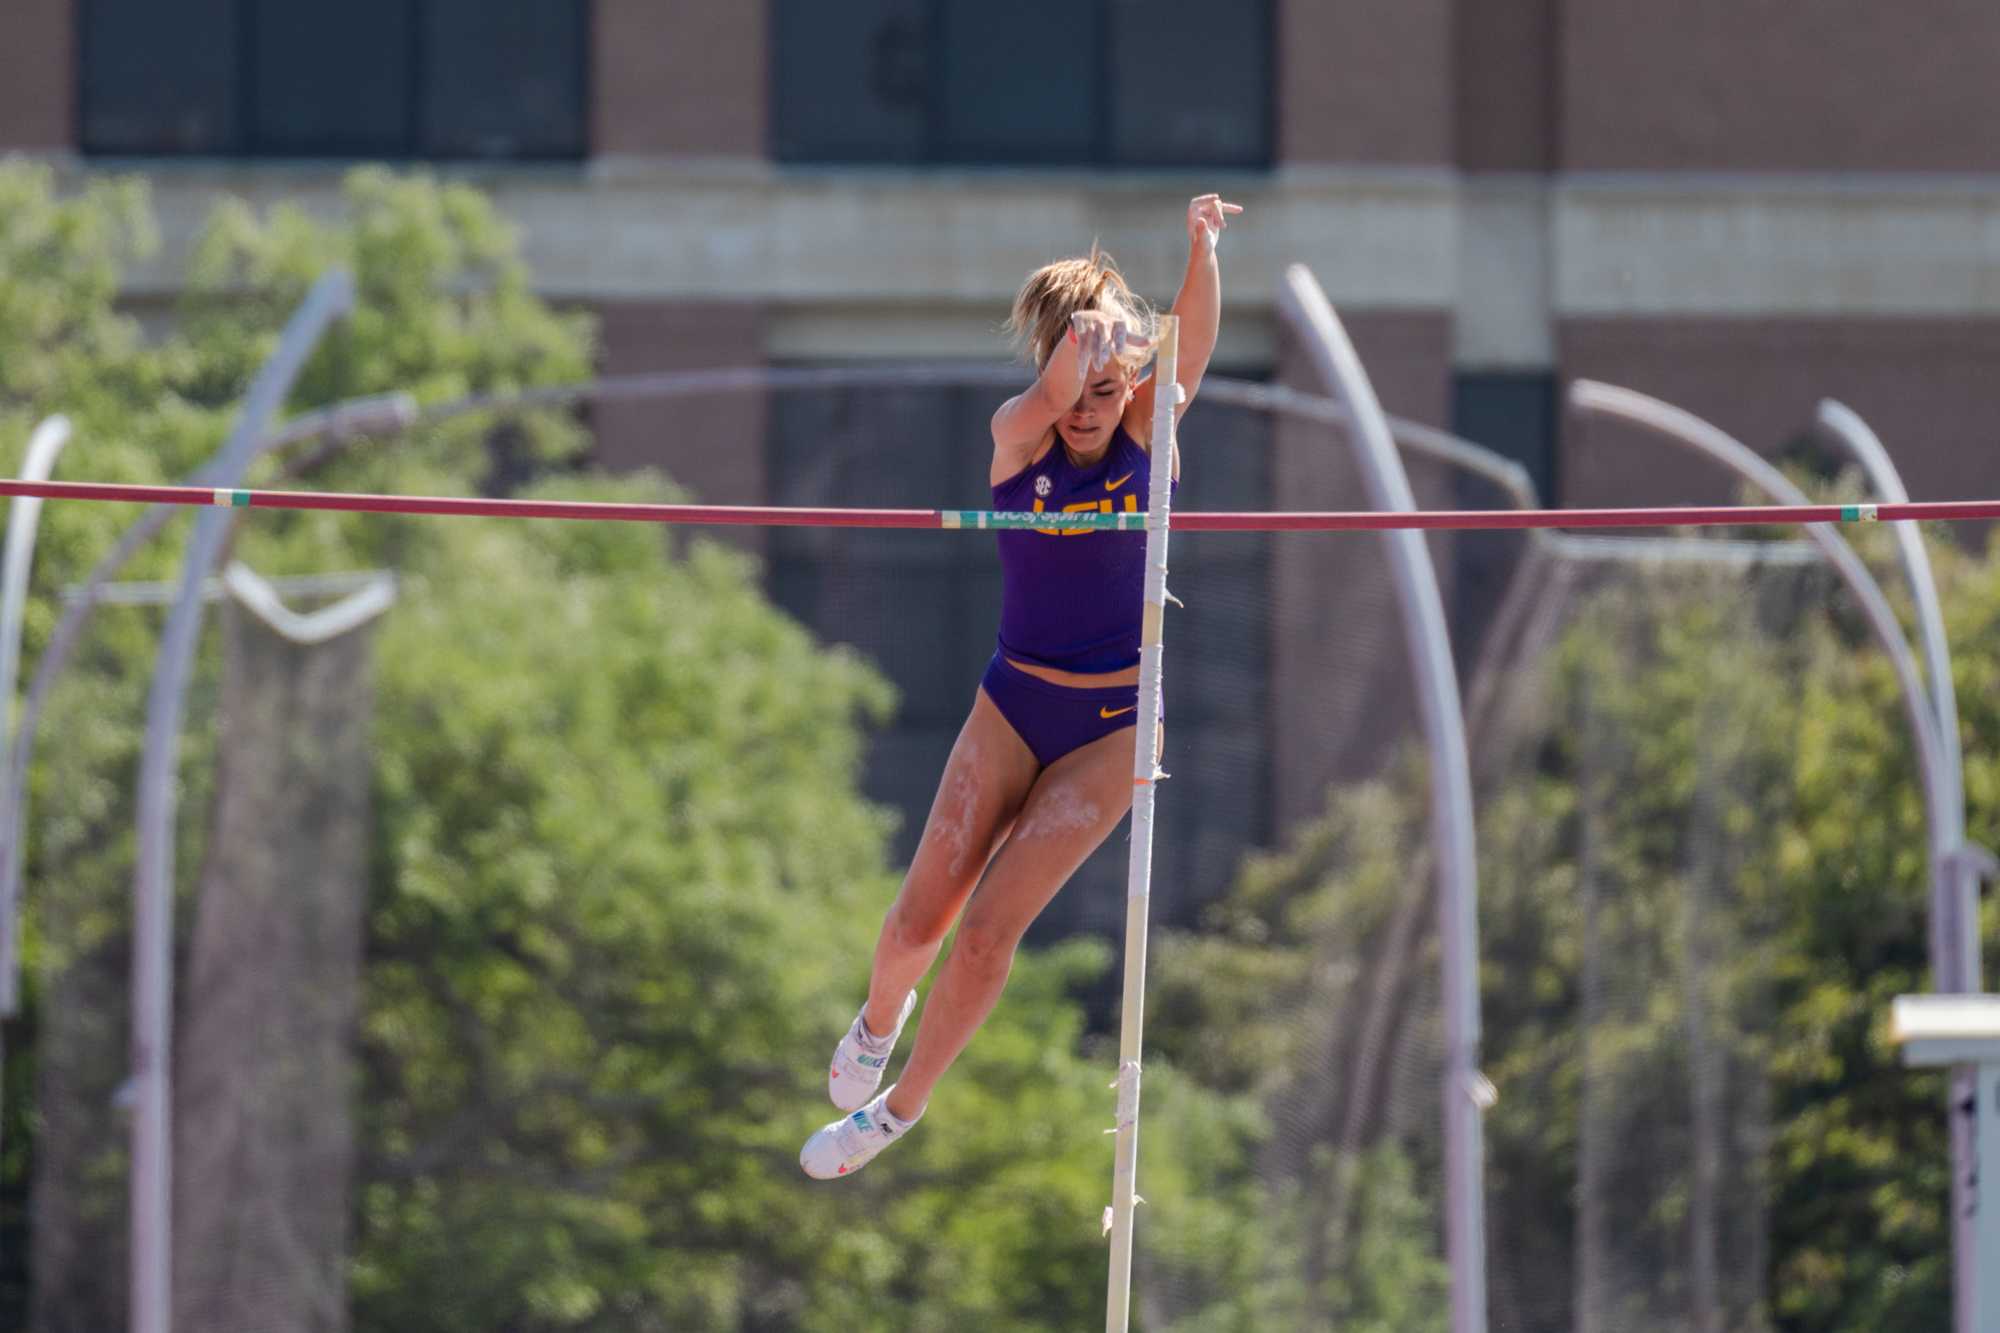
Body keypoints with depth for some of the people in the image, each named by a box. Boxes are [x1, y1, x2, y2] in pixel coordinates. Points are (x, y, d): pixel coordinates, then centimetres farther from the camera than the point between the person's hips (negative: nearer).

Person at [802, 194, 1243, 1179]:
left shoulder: (1149, 426, -7)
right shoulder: (1019, 436, -9)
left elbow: (1194, 335, -25)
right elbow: (1051, 398, -32)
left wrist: (1203, 248, -44)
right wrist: (1078, 345, -55)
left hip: (1113, 725, -1)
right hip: (1015, 703, 1)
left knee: (991, 927, -9)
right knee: (920, 920, -1)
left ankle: (901, 1106, 13)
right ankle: (880, 1017, 35)